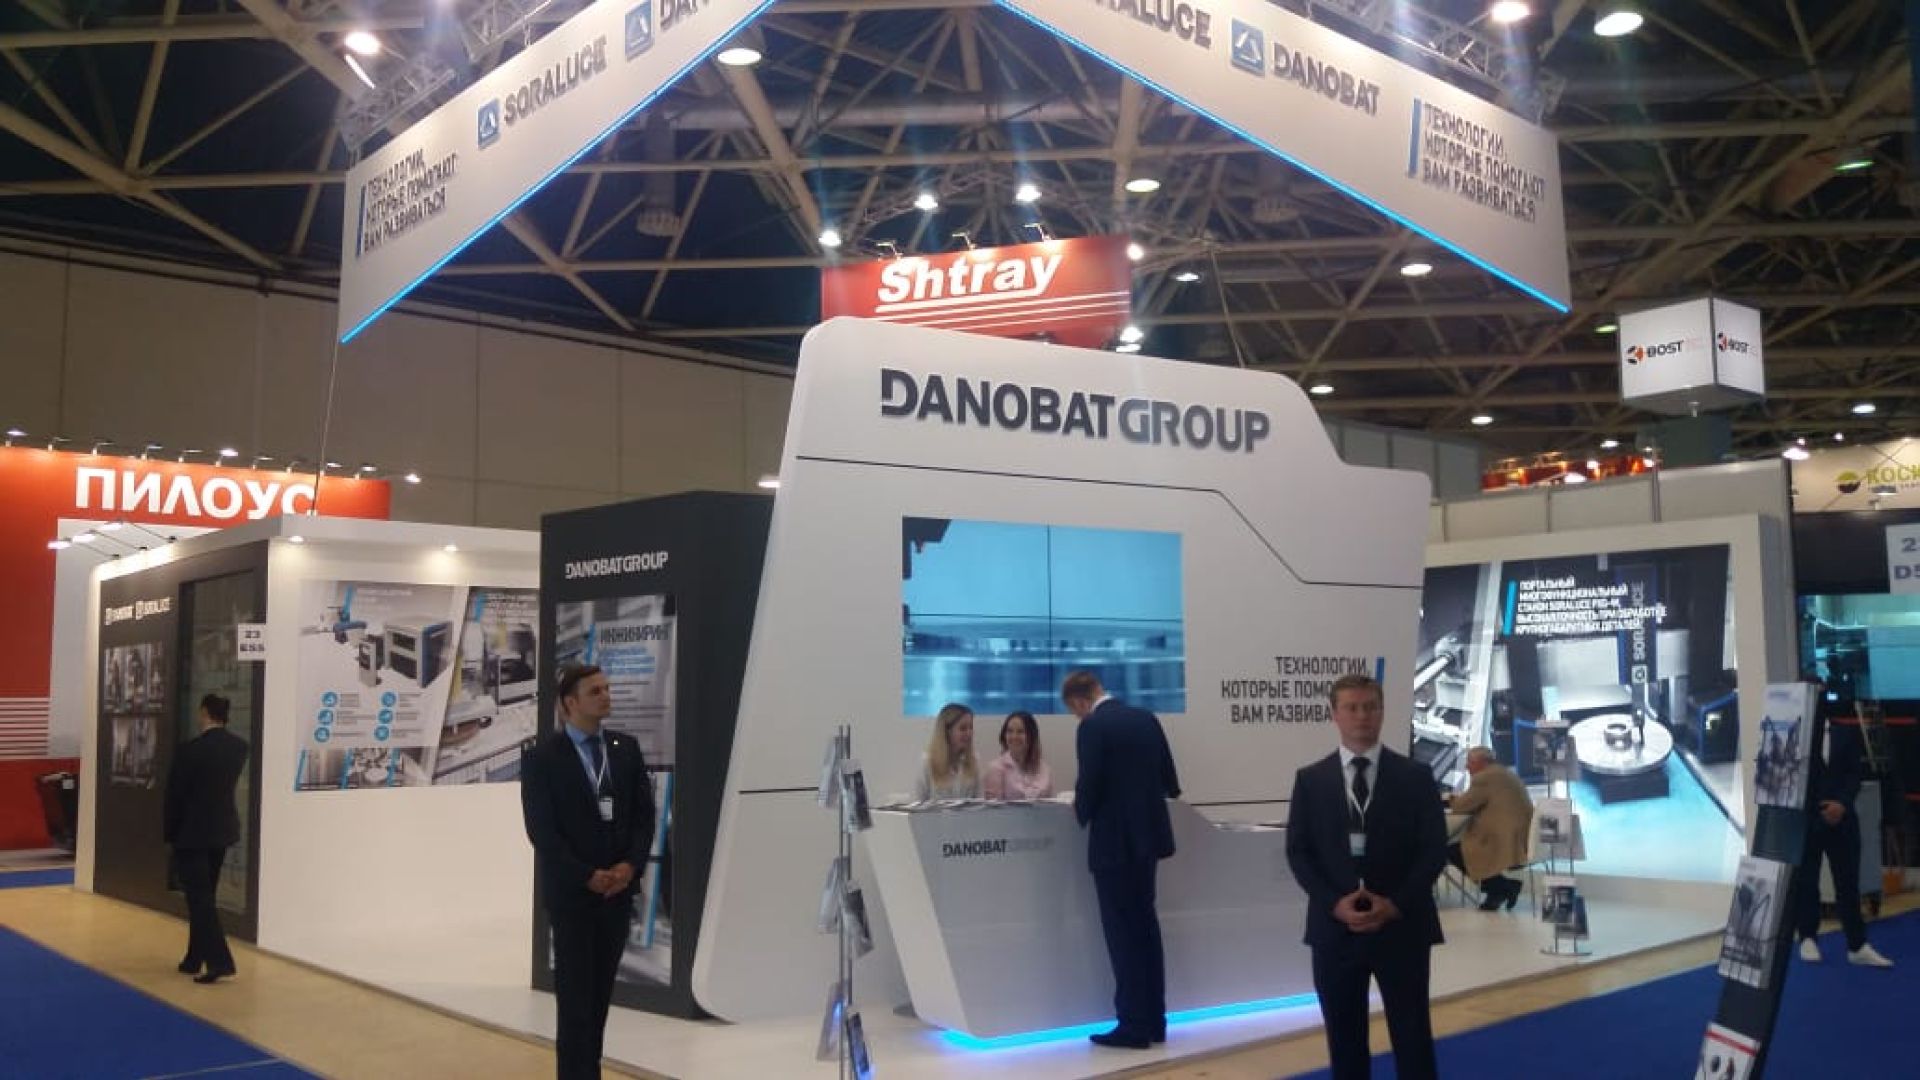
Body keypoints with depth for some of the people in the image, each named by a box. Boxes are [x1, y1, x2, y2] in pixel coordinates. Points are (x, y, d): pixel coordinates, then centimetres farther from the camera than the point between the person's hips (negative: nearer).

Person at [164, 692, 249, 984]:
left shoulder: (191, 749, -17)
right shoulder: (239, 746, 0)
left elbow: (175, 793, -9)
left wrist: (169, 832, 3)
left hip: (193, 832, -6)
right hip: (222, 828, 6)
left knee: (199, 896, -3)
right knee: (205, 894, 17)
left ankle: (220, 962, -9)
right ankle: (195, 959, 24)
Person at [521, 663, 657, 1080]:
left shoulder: (626, 748, 7)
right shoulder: (542, 757, -7)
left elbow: (644, 814, 6)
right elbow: (542, 831, -11)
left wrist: (630, 866, -9)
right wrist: (588, 877, -15)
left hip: (618, 887, 4)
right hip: (571, 891, -4)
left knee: (601, 989, 8)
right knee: (575, 991, -1)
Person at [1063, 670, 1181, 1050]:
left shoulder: (1092, 726, -14)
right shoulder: (1146, 718, 7)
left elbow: (1089, 784, -18)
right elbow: (1169, 782, 11)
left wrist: (1082, 813, 2)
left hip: (1115, 841, -7)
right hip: (1148, 835, 7)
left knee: (1123, 933, -1)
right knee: (1145, 927, 16)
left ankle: (1134, 1025, 3)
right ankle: (1153, 1020, 21)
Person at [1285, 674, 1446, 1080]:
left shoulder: (1415, 776, 2)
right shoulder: (1310, 779, 4)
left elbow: (1435, 848, -2)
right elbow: (1298, 851, 1)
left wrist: (1396, 905, -13)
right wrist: (1334, 904, -13)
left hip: (1402, 927, -1)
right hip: (1334, 928, 1)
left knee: (1412, 1037, 6)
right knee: (1344, 1039, 9)